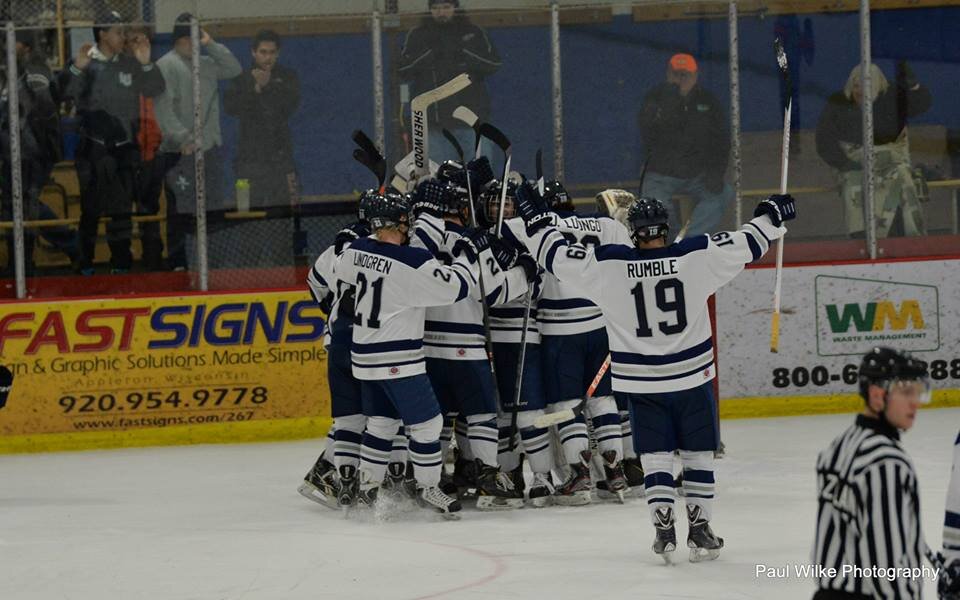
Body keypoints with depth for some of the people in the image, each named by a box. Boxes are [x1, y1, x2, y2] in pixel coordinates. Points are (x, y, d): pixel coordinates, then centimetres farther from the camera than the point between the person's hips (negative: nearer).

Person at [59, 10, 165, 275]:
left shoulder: (131, 64, 4)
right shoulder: (87, 64, -7)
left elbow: (155, 90, 2)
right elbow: (66, 91, -17)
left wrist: (146, 64, -13)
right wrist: (77, 67, -32)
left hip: (125, 146, 3)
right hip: (93, 147, -3)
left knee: (122, 207, 9)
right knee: (91, 207, 1)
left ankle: (120, 262, 18)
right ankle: (86, 264, 8)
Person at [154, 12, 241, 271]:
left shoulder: (206, 64, 14)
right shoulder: (166, 65, -8)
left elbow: (234, 69, 10)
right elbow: (163, 108, -14)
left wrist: (211, 45, 2)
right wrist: (182, 138, -23)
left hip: (209, 149, 7)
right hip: (180, 152, -7)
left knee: (213, 208, 12)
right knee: (180, 210, -6)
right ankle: (177, 263, -2)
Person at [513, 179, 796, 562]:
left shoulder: (607, 265, -11)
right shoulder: (698, 257, -10)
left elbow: (559, 255, -5)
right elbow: (744, 245, -3)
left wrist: (537, 220, 9)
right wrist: (770, 217, 14)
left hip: (642, 384, 0)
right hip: (692, 378, 0)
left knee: (655, 456, 9)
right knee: (697, 455, 12)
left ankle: (663, 528, 0)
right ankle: (700, 530, 11)